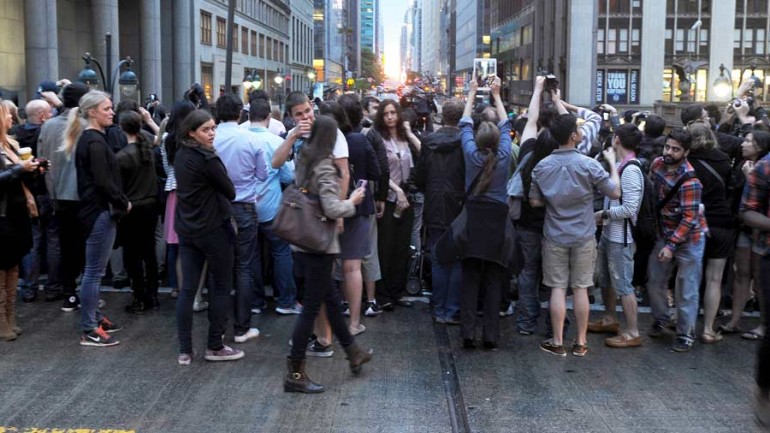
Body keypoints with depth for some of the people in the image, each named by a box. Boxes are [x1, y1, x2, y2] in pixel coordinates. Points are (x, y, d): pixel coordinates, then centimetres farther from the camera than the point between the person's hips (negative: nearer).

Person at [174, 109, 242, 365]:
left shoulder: (180, 155, 6)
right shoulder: (207, 159, -18)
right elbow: (230, 192, -10)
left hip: (186, 229, 7)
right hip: (213, 229, -7)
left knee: (187, 289, 6)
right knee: (222, 287, 7)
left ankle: (185, 351, 7)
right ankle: (214, 347, 11)